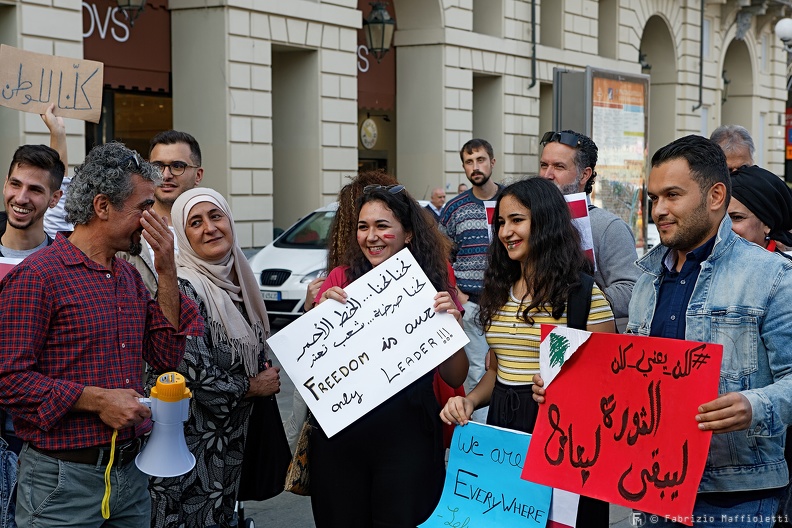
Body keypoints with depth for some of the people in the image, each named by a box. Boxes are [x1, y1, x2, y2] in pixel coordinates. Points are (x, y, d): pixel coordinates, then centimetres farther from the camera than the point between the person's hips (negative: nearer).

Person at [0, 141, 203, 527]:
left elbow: (167, 358, 8)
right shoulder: (36, 276, -13)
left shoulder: (129, 276, 13)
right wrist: (96, 400, -20)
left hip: (131, 473, 7)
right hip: (64, 479, -7)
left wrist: (167, 274, 1)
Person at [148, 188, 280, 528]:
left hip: (231, 444, 8)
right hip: (190, 444, -8)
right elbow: (198, 378, -23)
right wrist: (253, 386, -9)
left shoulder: (238, 280, 6)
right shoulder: (183, 289, -19)